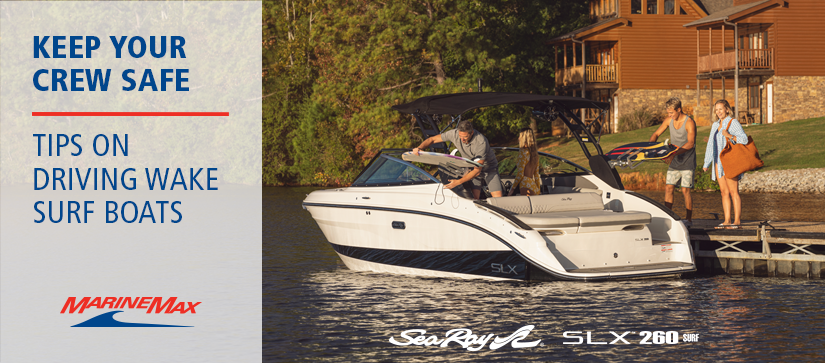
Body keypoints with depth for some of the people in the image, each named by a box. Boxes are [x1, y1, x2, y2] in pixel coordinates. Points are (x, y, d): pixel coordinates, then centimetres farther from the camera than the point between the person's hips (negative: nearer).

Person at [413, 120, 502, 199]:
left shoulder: (481, 142, -37)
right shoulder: (455, 133, -23)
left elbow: (477, 170, -35)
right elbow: (432, 139, -12)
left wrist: (458, 182, -41)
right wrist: (419, 148, -31)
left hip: (488, 166, -3)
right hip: (470, 167, 3)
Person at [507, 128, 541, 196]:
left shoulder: (523, 152, -7)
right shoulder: (535, 153, 16)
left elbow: (520, 174, -10)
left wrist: (512, 189, -4)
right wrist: (538, 191, 29)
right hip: (534, 188, 8)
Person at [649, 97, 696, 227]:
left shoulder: (689, 122, -17)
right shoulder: (669, 120, 2)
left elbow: (690, 143, -26)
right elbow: (656, 134, 10)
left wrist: (674, 154, -36)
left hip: (687, 161, -6)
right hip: (674, 162, 6)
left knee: (685, 190, -6)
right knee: (668, 188, -1)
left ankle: (689, 219, 2)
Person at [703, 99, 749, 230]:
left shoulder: (733, 123, -5)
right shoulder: (715, 125, 18)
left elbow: (744, 139, -15)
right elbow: (711, 144, 22)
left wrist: (730, 136, -27)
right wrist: (706, 163, 19)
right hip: (718, 162, 8)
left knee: (733, 192, -8)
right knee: (724, 192, 6)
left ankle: (737, 221, -9)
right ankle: (727, 221, 7)